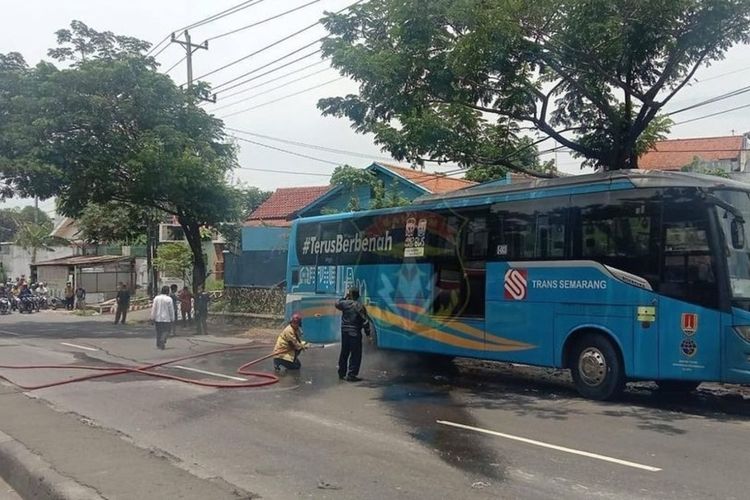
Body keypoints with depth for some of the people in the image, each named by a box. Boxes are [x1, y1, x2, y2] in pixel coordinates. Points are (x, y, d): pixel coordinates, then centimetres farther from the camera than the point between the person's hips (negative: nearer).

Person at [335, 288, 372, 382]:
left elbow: (337, 304, 22)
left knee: (344, 353, 17)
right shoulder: (360, 306, -10)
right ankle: (351, 375, -6)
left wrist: (345, 298, 24)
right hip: (355, 333, -5)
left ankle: (342, 373, 26)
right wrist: (368, 333, -3)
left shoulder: (345, 303, -2)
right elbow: (365, 321, -11)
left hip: (345, 332, 5)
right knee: (355, 355, 0)